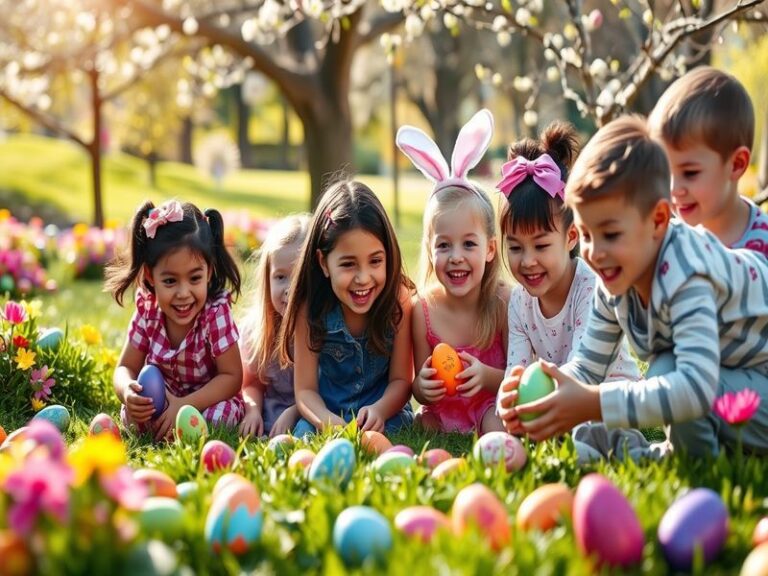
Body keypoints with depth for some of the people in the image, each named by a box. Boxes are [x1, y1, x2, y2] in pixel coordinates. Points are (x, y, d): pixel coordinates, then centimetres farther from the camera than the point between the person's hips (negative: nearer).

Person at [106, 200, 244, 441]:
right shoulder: (147, 310, -13)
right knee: (130, 413, -27)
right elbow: (126, 367, -7)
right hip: (160, 401, 2)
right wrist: (127, 391, -32)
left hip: (208, 401, -2)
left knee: (221, 415, -34)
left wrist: (184, 405, -33)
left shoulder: (216, 312, -24)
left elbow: (231, 377, -21)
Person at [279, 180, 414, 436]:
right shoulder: (311, 307, -14)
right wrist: (329, 421, -34)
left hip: (384, 414, -1)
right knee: (304, 433, -30)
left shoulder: (398, 299, -14)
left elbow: (400, 380, -8)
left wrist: (379, 410, -31)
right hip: (327, 413, 1)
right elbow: (305, 389, -11)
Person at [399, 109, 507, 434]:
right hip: (441, 413, 4)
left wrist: (487, 376, -29)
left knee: (499, 429, -33)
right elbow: (419, 386, -2)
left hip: (490, 406, -4)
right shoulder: (422, 310, -9)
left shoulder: (503, 303, -14)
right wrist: (422, 388, -26)